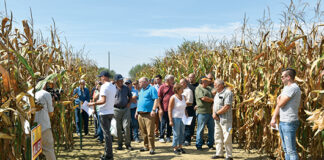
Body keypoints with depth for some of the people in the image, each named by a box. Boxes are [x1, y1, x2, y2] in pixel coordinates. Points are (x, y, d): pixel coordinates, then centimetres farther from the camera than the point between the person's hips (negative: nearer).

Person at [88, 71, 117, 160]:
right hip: (111, 112, 8)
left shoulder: (104, 86, -14)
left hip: (104, 113, -8)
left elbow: (103, 100, -22)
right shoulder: (113, 87, 12)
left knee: (106, 133, -4)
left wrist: (93, 103, -10)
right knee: (107, 133, 16)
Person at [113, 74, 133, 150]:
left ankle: (128, 144, 4)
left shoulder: (126, 88, 7)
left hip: (126, 109, 1)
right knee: (118, 128, 5)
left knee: (126, 126, -6)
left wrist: (129, 103, 7)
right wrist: (112, 105, -2)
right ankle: (120, 144, 16)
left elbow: (130, 96, 21)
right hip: (116, 109, -1)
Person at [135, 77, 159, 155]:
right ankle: (146, 146, 19)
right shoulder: (141, 90, 21)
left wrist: (153, 110, -21)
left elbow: (156, 100, -13)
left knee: (150, 132, -9)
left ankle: (152, 148, -4)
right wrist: (137, 111, 22)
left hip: (149, 114, -8)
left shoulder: (151, 89, -5)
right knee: (143, 132, 10)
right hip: (140, 114, 8)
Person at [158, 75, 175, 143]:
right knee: (163, 123, 3)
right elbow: (159, 99, -5)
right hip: (164, 109, -4)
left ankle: (168, 137, 21)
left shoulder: (173, 87, 10)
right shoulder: (162, 87, -4)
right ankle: (161, 137, 12)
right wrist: (160, 109, -10)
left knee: (170, 124, 10)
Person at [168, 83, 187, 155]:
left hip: (182, 118, 6)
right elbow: (169, 110, -10)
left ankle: (180, 147, 23)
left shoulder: (183, 97, 9)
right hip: (175, 117, -6)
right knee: (176, 134, -2)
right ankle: (175, 148, 10)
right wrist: (171, 120, -14)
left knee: (182, 133, 10)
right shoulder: (173, 98, -10)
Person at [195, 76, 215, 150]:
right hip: (202, 112, -8)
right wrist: (213, 100, -7)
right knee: (200, 129, -1)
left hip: (210, 112, 8)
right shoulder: (198, 89, -6)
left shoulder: (208, 88, 20)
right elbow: (203, 98, -17)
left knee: (211, 128, 10)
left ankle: (210, 144, 21)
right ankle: (199, 145, 8)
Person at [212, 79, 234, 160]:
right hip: (217, 119, 9)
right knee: (218, 137, 14)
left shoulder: (228, 93, -13)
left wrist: (217, 113, -13)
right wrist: (214, 113, -1)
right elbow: (214, 104, 17)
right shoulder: (218, 93, 16)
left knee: (227, 138, -5)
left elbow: (227, 107, -20)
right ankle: (219, 153, 24)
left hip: (225, 119, -9)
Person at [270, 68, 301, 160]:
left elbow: (280, 104, -19)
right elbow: (279, 104, 17)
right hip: (282, 122, 10)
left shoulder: (293, 88, -15)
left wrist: (279, 99, 4)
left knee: (291, 150, -8)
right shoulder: (287, 88, 17)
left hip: (289, 123, -10)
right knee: (286, 149, 15)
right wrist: (274, 118, 9)